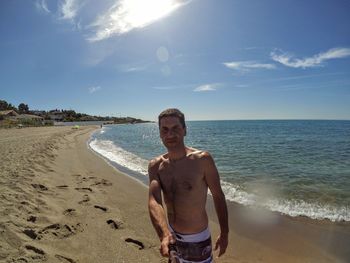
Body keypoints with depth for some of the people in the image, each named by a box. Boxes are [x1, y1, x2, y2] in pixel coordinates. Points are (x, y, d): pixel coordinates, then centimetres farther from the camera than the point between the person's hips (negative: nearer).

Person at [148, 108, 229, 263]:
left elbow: (218, 196, -10)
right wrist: (165, 235, -37)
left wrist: (224, 233, -3)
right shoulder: (155, 166, -9)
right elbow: (154, 202, -21)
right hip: (171, 236, 4)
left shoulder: (202, 159, -20)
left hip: (197, 239, -4)